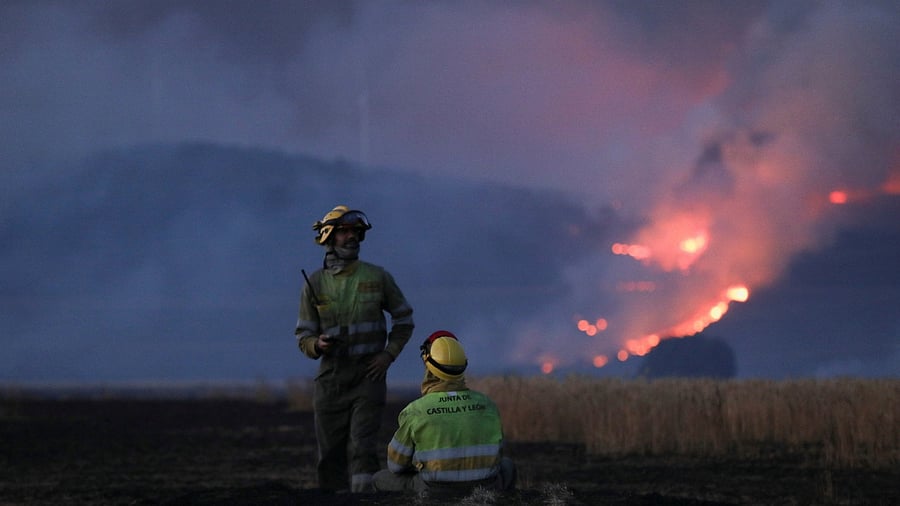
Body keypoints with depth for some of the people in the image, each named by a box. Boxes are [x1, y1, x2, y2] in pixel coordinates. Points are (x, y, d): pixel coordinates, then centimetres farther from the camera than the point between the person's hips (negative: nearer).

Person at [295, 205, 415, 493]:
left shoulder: (377, 277, 2)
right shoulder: (314, 284, 3)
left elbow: (404, 319, 12)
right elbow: (303, 336, 6)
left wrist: (389, 354, -2)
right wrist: (317, 345, -17)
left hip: (368, 375, -2)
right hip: (331, 378, 2)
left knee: (362, 447, -12)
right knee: (330, 453, 4)